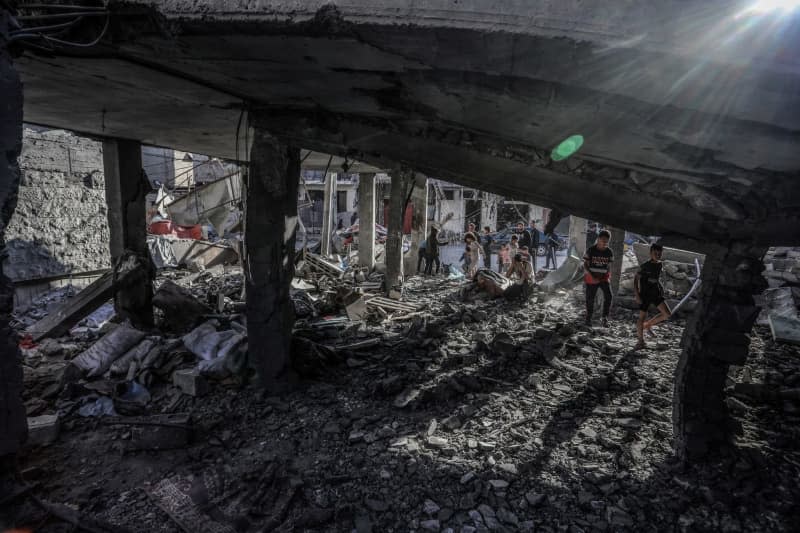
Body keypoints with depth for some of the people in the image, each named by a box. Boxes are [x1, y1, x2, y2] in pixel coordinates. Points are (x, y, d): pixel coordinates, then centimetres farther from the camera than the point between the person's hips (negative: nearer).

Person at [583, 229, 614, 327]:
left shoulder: (609, 252, -1)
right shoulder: (590, 250, -10)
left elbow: (609, 266, 8)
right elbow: (585, 264, -7)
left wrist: (608, 277, -7)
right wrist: (592, 277, -17)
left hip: (604, 277, 2)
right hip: (591, 278, -2)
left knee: (608, 296, -16)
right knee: (590, 298, 4)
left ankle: (605, 317, -1)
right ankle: (588, 318, 24)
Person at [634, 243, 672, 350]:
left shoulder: (660, 265, 5)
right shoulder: (645, 266, -14)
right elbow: (636, 280, -13)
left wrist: (661, 288, 12)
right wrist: (637, 295, -18)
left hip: (656, 294, 6)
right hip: (645, 295, -6)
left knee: (667, 314, -7)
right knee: (642, 317, -2)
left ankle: (648, 324, 16)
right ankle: (640, 341, 11)